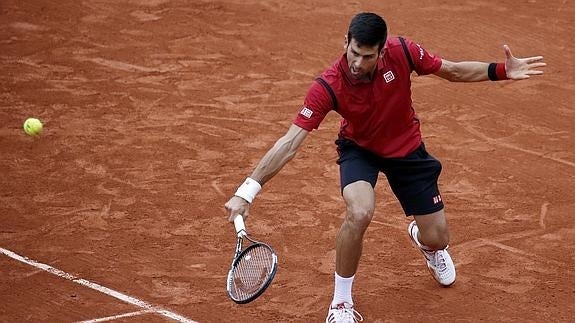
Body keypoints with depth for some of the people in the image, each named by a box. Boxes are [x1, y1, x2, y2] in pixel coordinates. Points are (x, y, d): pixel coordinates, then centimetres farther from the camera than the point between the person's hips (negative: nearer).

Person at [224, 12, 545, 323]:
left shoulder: (401, 52, -28)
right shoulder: (328, 87, -34)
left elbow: (454, 71, -11)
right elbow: (290, 142, -35)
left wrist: (501, 71, -24)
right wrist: (247, 190, -43)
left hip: (407, 149, 3)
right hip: (359, 148, -2)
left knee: (437, 239, 3)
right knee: (360, 213, -34)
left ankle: (422, 238, 47)